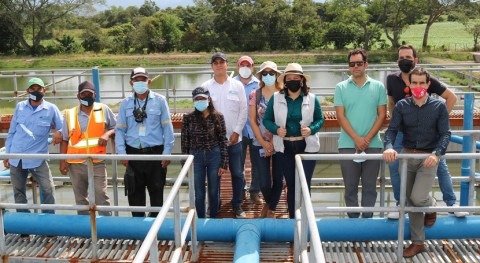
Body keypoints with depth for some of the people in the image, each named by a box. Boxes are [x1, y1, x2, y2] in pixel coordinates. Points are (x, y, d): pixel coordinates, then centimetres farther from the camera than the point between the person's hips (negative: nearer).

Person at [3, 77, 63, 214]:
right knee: (18, 191, 12)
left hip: (37, 158, -3)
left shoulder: (51, 109, -3)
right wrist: (7, 154, 10)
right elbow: (11, 131, 10)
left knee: (48, 189, -8)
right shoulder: (20, 106, 5)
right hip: (16, 157, 3)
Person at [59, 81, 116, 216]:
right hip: (75, 164, 2)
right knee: (80, 199, 12)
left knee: (101, 197, -5)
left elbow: (117, 127, 9)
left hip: (97, 163, -2)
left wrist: (107, 134, -12)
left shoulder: (104, 109, 1)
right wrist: (62, 161, 2)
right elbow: (64, 139, 8)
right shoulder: (69, 114, 4)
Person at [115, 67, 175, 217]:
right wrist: (122, 153, -2)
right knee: (135, 192, 8)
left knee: (157, 191, 7)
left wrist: (167, 153, -4)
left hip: (155, 153, -2)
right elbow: (120, 130, 6)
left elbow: (167, 128, 0)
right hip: (133, 153, 2)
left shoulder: (160, 101, 0)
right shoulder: (125, 104, 6)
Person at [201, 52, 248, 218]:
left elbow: (243, 110, 1)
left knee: (237, 173, 5)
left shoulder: (237, 85, 2)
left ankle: (237, 205, 20)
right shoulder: (205, 87, 1)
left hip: (234, 139, 1)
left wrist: (237, 132, -6)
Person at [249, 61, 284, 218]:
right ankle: (269, 203, 29)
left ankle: (271, 209, 27)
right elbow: (252, 120, 1)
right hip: (260, 144, 0)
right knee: (264, 182, -3)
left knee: (278, 179, 5)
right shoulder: (255, 95, 2)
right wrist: (263, 142, -6)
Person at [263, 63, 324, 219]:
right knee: (290, 184, 10)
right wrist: (276, 129, -14)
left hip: (307, 147, -1)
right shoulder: (275, 98, 2)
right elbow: (267, 120, 5)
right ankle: (292, 218, 22)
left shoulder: (312, 99, 0)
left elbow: (320, 119, 6)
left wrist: (311, 129, -14)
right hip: (284, 148, 1)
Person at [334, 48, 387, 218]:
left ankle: (368, 218, 17)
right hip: (348, 145, 0)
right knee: (350, 186, 6)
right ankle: (352, 218, 16)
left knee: (370, 185, 7)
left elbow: (382, 115, 2)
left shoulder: (378, 87, 5)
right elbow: (340, 116, -2)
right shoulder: (341, 88, 4)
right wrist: (356, 138, -11)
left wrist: (367, 138, -8)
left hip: (373, 145, 1)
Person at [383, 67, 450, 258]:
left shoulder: (439, 106, -5)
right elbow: (392, 129, -7)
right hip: (407, 156, 3)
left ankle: (431, 206, 24)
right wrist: (389, 147, -28)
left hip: (429, 157, -3)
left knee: (418, 197, -15)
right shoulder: (401, 106, 0)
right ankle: (418, 242, 24)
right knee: (411, 201, 9)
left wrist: (436, 153, -26)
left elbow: (445, 134, -9)